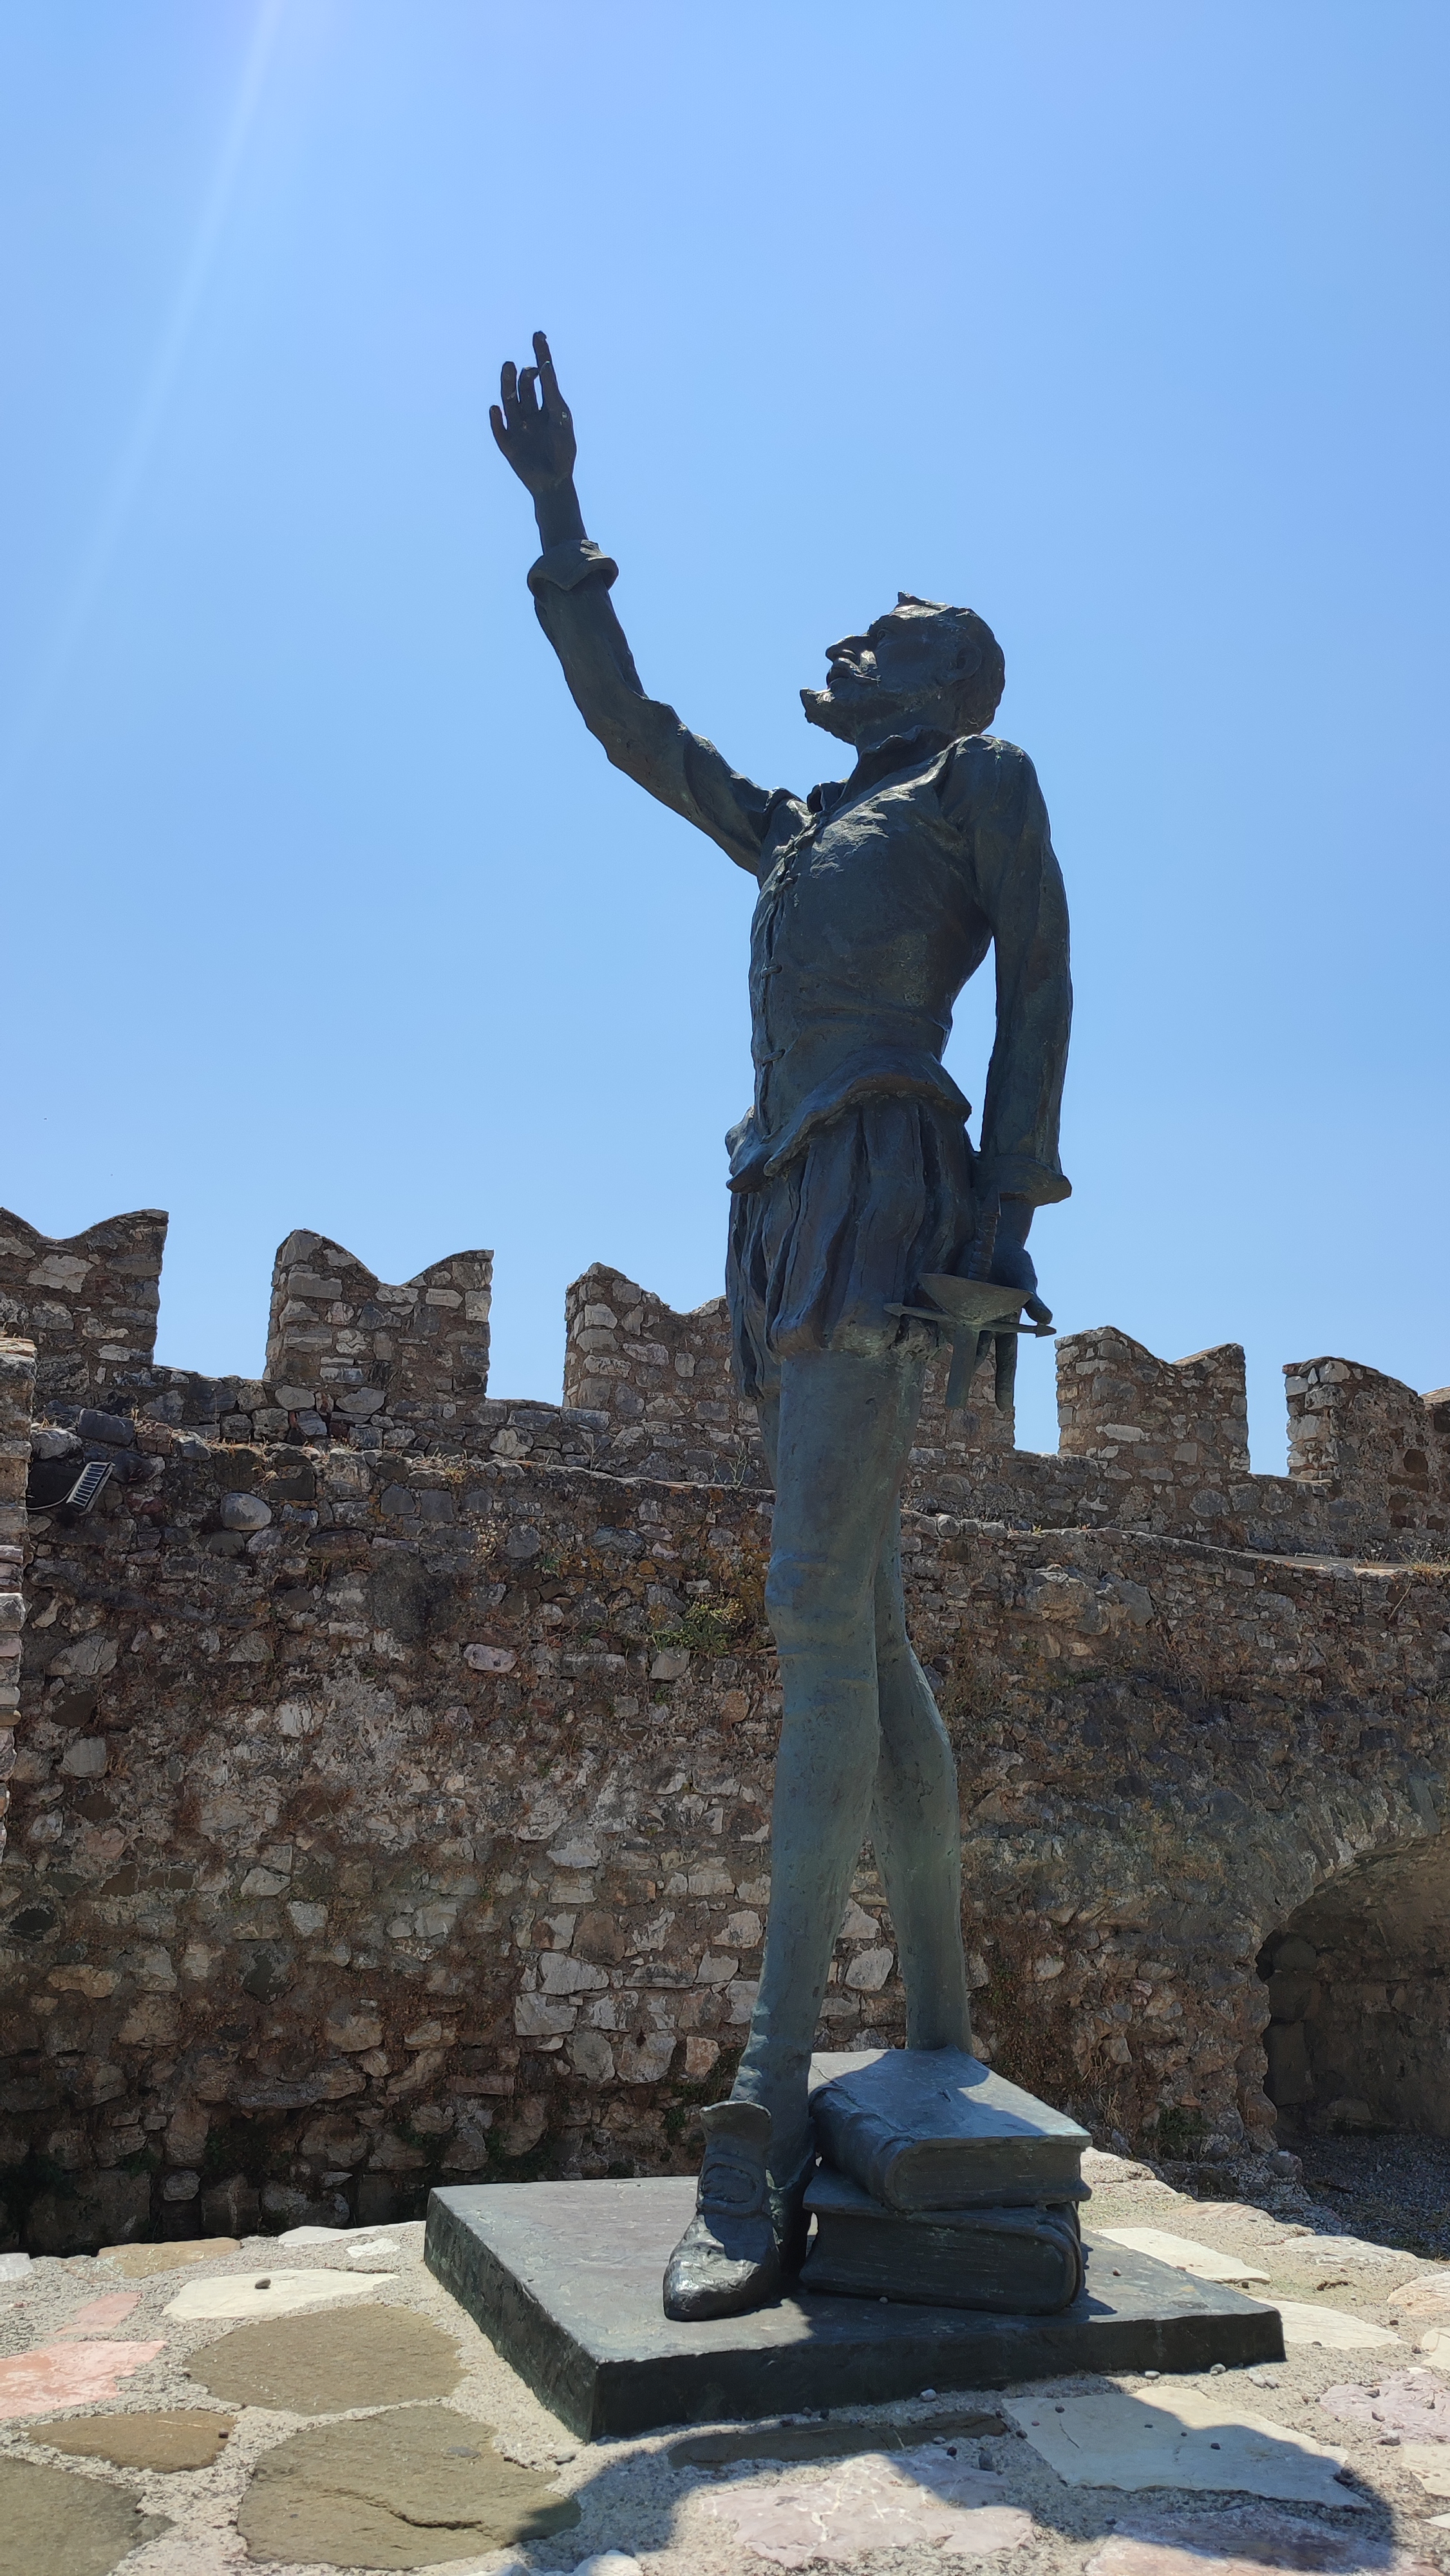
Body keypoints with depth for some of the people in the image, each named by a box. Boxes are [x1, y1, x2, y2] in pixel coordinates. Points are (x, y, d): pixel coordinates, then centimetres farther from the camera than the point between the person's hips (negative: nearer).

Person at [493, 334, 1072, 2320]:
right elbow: (632, 729, 36)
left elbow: (1041, 992, 2)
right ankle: (945, 2044, 10)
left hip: (883, 1187, -7)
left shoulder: (989, 776, 14)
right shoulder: (798, 832, 32)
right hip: (781, 1220, 8)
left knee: (818, 1609, -21)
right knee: (873, 1649, 3)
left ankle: (770, 2125, -23)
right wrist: (558, 514, 36)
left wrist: (1007, 1203, -11)